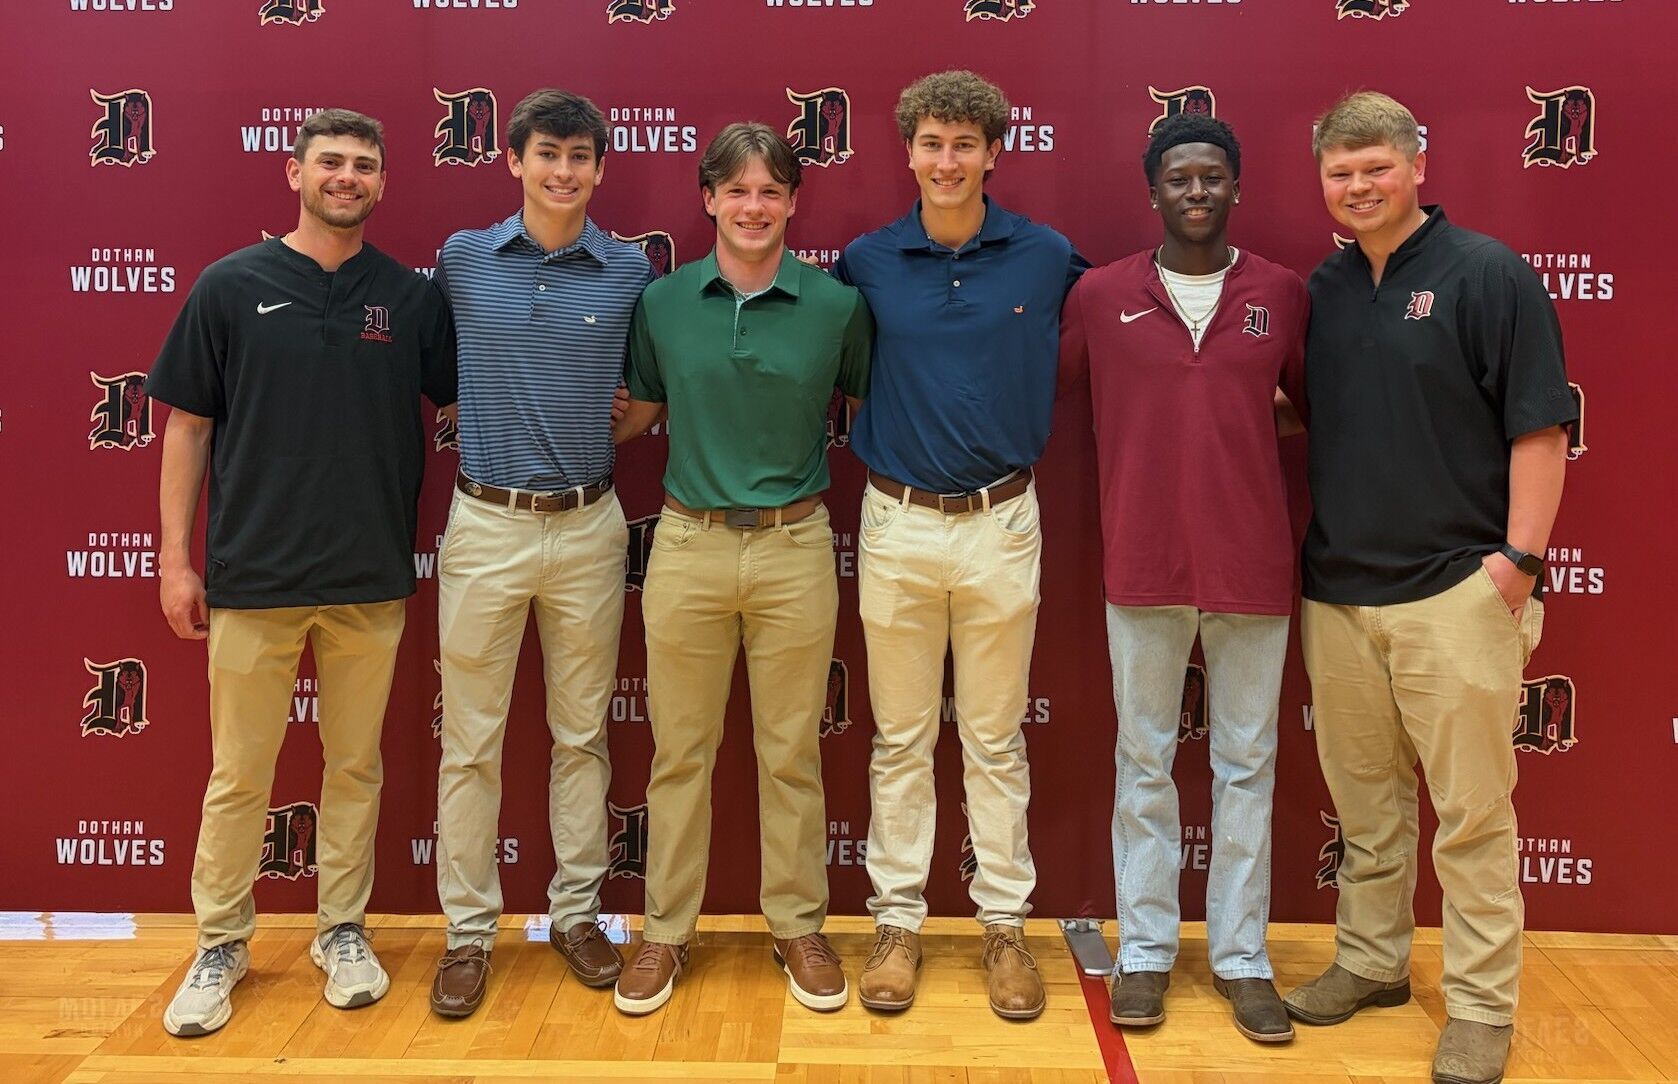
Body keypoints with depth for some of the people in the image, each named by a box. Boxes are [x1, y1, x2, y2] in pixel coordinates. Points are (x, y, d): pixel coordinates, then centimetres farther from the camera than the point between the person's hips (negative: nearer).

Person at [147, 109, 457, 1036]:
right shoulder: (231, 286, 0)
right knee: (238, 775, 8)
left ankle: (342, 931, 27)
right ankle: (220, 944, 24)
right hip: (252, 577, -1)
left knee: (356, 766, 12)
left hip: (372, 578, 2)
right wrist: (175, 558, -1)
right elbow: (188, 427, 2)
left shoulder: (412, 297, 3)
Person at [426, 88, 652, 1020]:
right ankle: (469, 930, 18)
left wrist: (598, 427, 2)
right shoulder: (461, 260, 1)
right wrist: (488, 427, 4)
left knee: (581, 734, 11)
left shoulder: (631, 272, 1)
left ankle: (577, 913, 25)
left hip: (588, 525, 1)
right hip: (486, 524, 0)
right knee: (470, 740, 5)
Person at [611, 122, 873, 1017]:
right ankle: (665, 931, 26)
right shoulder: (663, 301, 1)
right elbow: (635, 417, 13)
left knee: (791, 753, 9)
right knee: (678, 751, 9)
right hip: (687, 545, 1)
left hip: (794, 548, -1)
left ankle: (799, 927, 27)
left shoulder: (836, 305, -2)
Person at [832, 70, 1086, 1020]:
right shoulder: (867, 263, 1)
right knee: (901, 737, 9)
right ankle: (899, 919, 22)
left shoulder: (1050, 259, -2)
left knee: (997, 736, 9)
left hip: (1001, 522, -1)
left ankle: (1006, 923, 21)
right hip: (896, 522, 1)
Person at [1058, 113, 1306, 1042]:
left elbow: (1314, 403, 11)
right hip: (1143, 570, 0)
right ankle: (1144, 949, 22)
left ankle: (1241, 957, 21)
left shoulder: (1282, 295, 2)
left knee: (1246, 764, 8)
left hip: (1253, 567, 1)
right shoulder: (1100, 295, 1)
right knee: (1144, 762, 9)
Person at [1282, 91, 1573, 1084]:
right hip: (1337, 591, 5)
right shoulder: (1322, 290, 10)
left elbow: (1540, 428, -8)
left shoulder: (1488, 275, -6)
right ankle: (1372, 961, 31)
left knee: (1472, 810, 3)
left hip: (1453, 589, -5)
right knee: (1365, 801, 16)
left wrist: (1518, 561, -13)